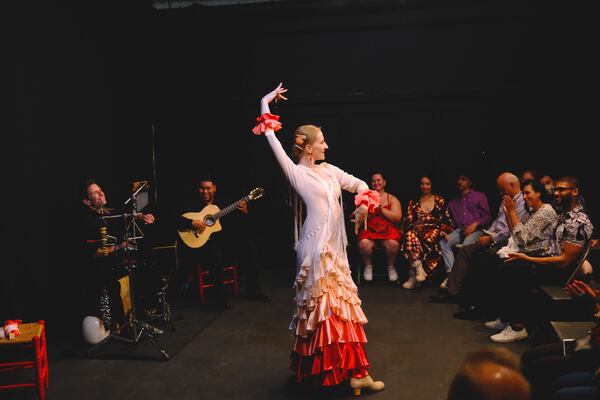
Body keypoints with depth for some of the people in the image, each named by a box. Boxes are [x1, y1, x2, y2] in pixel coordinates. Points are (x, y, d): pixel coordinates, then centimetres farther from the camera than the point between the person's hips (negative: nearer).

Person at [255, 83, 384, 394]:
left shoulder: (328, 169, 11)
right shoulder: (297, 173, -8)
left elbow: (359, 184, 15)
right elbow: (274, 144, -15)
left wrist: (364, 202, -6)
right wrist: (265, 107, -15)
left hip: (335, 247, 8)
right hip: (317, 249, -8)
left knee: (342, 307, 13)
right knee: (324, 309, 2)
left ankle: (353, 371, 24)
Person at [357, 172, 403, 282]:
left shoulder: (392, 199, 12)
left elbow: (397, 218, -2)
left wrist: (381, 209, -8)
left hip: (388, 229, 0)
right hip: (369, 229, 1)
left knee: (393, 244, -34)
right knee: (363, 243, -33)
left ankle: (391, 266, -3)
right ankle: (368, 265, -2)